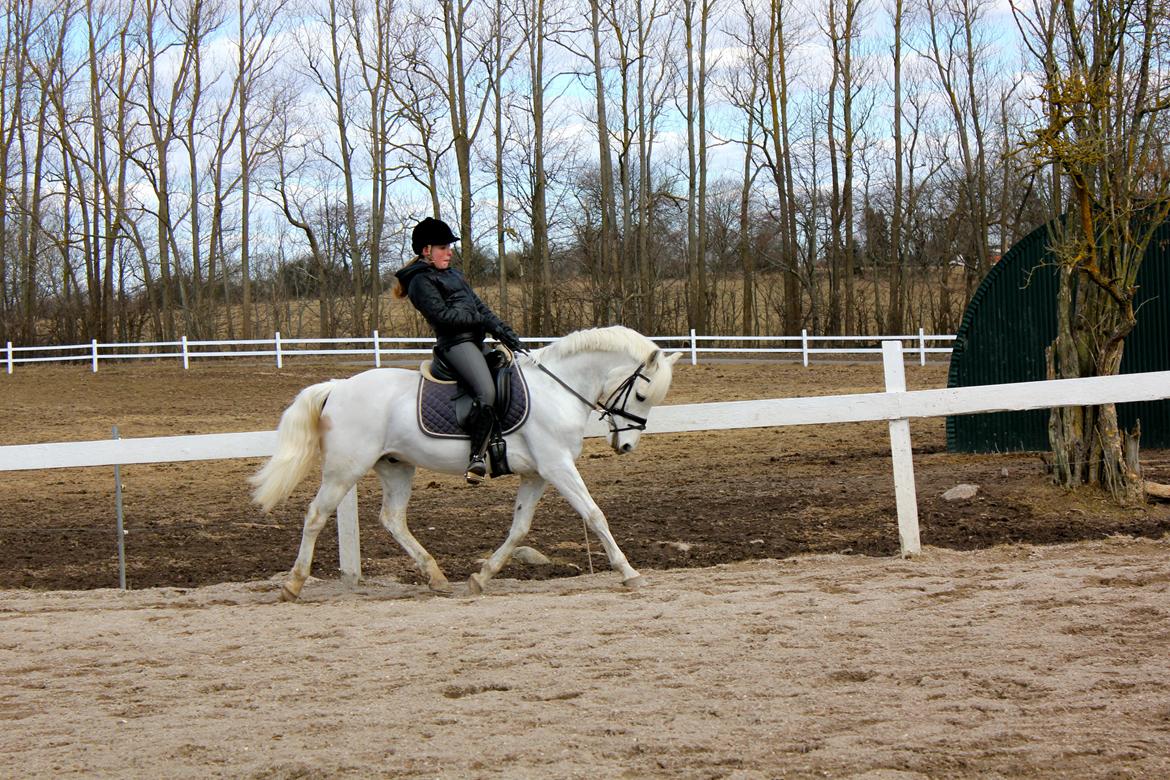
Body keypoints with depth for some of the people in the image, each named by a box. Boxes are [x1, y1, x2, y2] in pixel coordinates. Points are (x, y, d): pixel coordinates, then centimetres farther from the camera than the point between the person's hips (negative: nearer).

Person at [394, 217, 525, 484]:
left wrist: (505, 332, 7)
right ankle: (477, 457, -34)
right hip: (455, 343, -11)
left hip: (474, 341, 11)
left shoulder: (452, 275, 26)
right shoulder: (421, 281, -3)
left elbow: (479, 306, 19)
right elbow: (442, 314, -14)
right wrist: (482, 321, -12)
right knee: (486, 392, -28)